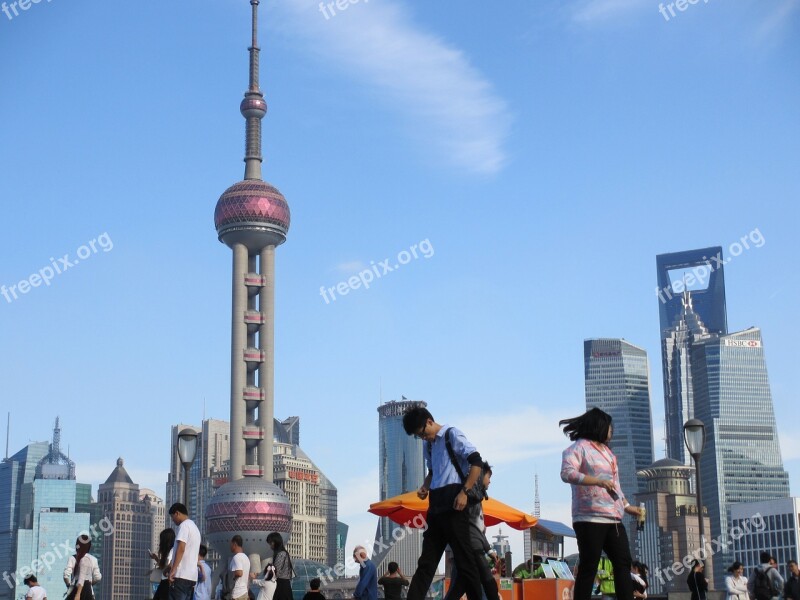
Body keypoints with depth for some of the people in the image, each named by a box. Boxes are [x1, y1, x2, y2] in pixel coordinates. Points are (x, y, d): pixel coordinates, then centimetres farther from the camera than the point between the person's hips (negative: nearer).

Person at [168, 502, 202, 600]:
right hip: (192, 575, 9)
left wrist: (173, 570, -20)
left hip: (181, 575, -9)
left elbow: (181, 548, -18)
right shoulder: (195, 527, 23)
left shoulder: (184, 525, -6)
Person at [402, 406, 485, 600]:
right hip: (436, 505, 8)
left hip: (453, 503, -8)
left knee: (463, 558, -5)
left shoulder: (452, 435, -4)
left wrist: (464, 491, -19)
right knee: (427, 560, 5)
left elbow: (476, 461, -12)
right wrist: (425, 487, 13)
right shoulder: (429, 444, 19)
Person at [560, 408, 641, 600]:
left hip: (613, 519, 9)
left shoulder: (607, 451, 23)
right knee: (589, 567, -8)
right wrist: (598, 481, -26)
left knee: (623, 563, 3)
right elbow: (567, 473, -20)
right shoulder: (579, 447, -4)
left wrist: (627, 507, 27)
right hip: (590, 518, -8)